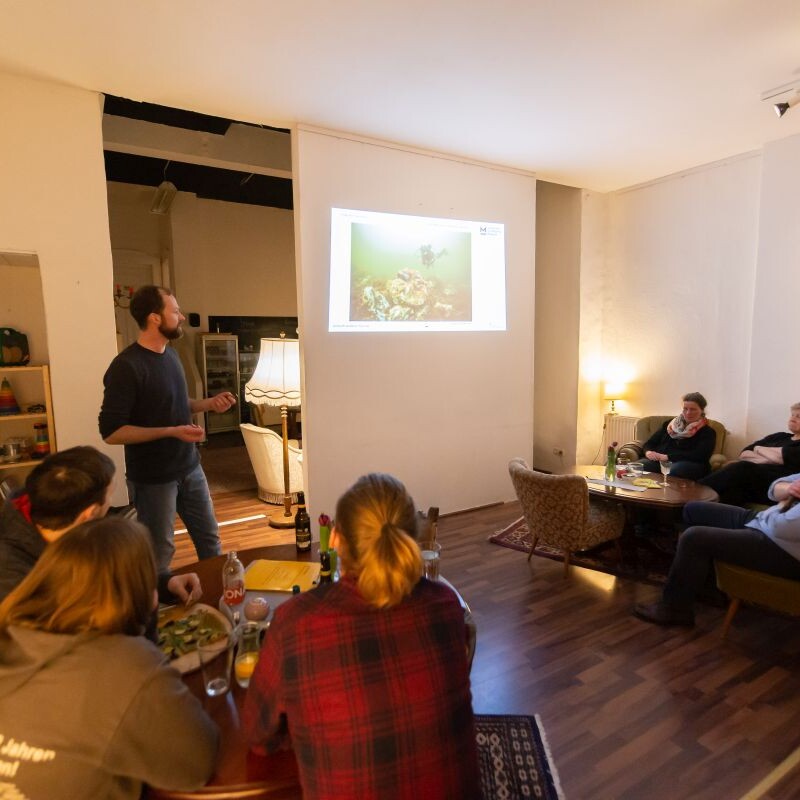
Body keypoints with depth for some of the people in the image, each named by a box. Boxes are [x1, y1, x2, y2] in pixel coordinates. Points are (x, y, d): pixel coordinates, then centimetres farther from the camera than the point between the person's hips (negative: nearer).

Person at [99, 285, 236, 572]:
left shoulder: (170, 354, 6)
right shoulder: (126, 367, -20)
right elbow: (111, 432, -21)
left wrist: (208, 403, 0)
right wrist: (171, 432, -27)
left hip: (189, 467, 8)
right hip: (152, 478, -7)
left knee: (209, 538, 18)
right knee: (159, 555, 10)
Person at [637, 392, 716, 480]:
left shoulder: (708, 432, 11)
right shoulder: (669, 424, 25)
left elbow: (699, 456, -7)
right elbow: (649, 443, 22)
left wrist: (668, 456, -15)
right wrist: (648, 452, -4)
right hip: (658, 461, 3)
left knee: (674, 470, -41)